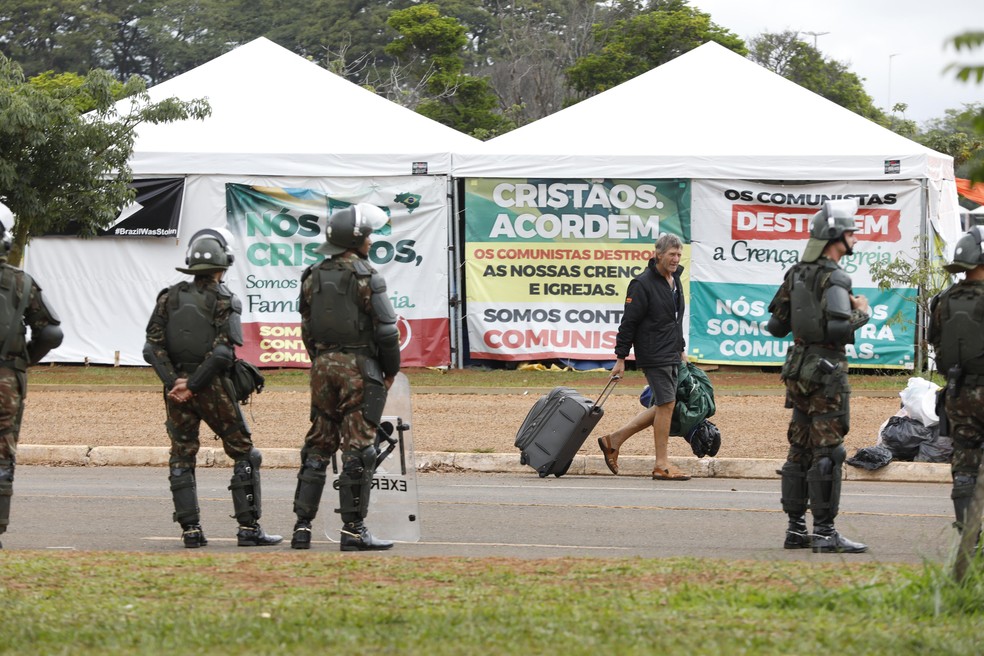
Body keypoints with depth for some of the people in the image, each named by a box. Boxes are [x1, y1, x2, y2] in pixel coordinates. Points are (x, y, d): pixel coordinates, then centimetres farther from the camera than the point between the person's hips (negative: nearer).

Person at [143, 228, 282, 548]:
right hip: (213, 388, -4)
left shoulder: (170, 297, 4)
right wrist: (193, 385, -13)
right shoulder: (223, 300, -7)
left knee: (181, 459, 10)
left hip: (176, 387, 4)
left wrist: (174, 383, -7)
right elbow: (221, 352, -18)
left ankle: (191, 530, 4)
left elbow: (153, 347, -4)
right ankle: (248, 527, 1)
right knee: (244, 454, 6)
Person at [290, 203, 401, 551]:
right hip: (359, 367, -6)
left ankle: (303, 525, 9)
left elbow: (307, 329, 12)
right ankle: (353, 529, -5)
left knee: (318, 445, 11)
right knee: (357, 447, -4)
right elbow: (385, 328, -10)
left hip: (323, 366, 6)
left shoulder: (313, 277, 9)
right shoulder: (364, 277, -10)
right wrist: (391, 370, 3)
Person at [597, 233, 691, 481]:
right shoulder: (642, 284, -13)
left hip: (671, 356, 9)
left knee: (661, 407, 9)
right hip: (653, 356, -9)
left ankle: (614, 440, 17)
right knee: (666, 404, -9)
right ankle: (662, 465, -4)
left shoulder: (675, 281, 14)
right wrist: (621, 359, -14)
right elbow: (628, 323, -13)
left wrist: (681, 350, 25)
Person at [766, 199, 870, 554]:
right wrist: (861, 312, -8)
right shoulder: (833, 278, -16)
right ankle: (824, 531, -6)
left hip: (797, 368, 8)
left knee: (800, 450, 12)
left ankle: (796, 528, 16)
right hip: (827, 369, -8)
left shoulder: (795, 274, 9)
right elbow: (839, 328, -27)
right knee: (827, 451, -6)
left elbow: (776, 325, 12)